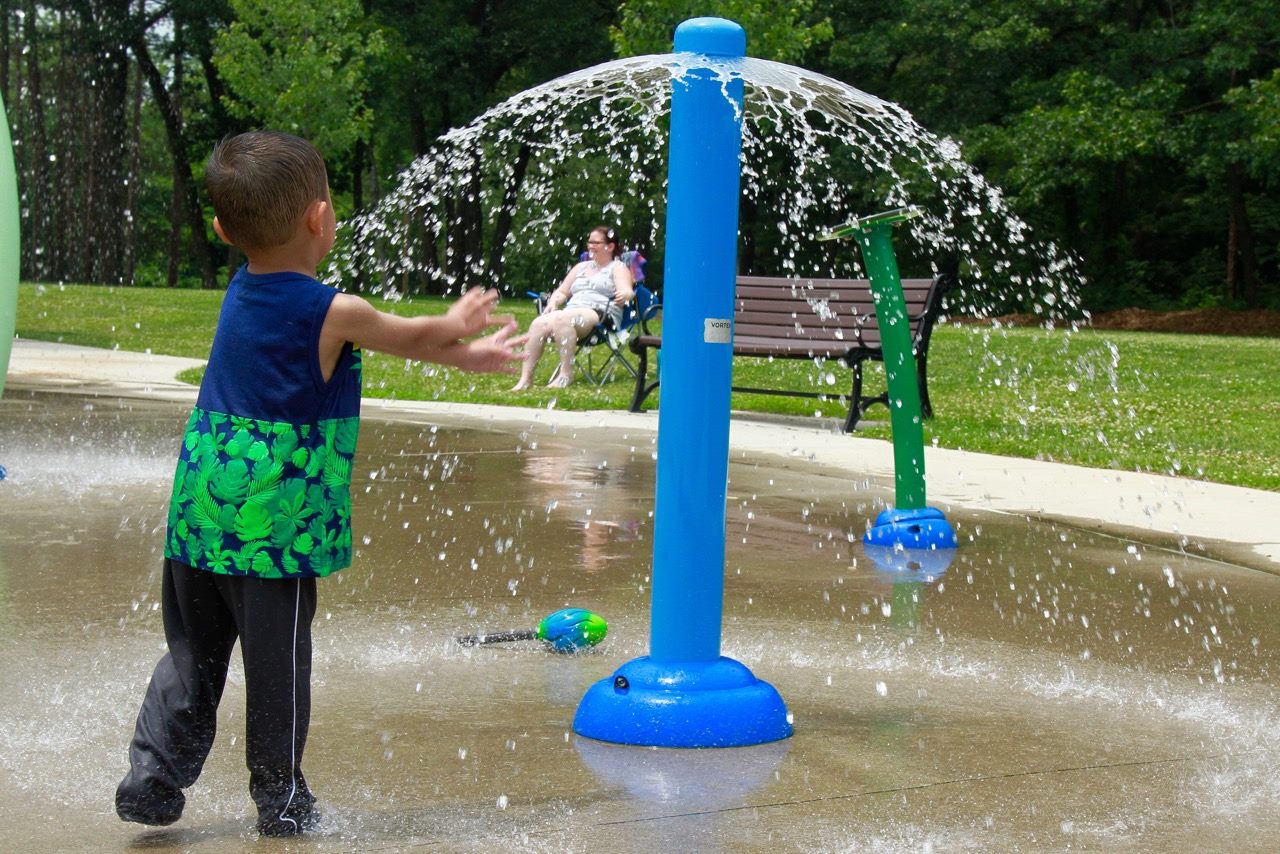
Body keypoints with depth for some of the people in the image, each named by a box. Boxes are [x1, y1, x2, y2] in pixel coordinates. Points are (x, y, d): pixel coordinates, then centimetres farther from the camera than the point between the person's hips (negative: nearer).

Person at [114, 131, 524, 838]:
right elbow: (409, 336, 8)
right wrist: (457, 325, 30)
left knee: (191, 655, 16)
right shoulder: (337, 313, -13)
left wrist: (464, 353, 23)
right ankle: (280, 798, 14)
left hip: (200, 512, 6)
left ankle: (152, 775, 14)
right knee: (278, 661, 5)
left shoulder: (239, 294, 9)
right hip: (279, 522, -6)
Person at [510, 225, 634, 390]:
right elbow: (562, 292, 29)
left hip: (601, 316, -6)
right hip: (571, 313, 6)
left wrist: (624, 295, -34)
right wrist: (553, 302, 5)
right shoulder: (581, 267, 29)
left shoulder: (618, 268, 10)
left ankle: (566, 374, -32)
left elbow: (626, 291, -8)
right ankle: (525, 378, -29)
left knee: (561, 319, -36)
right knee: (538, 324, -24)